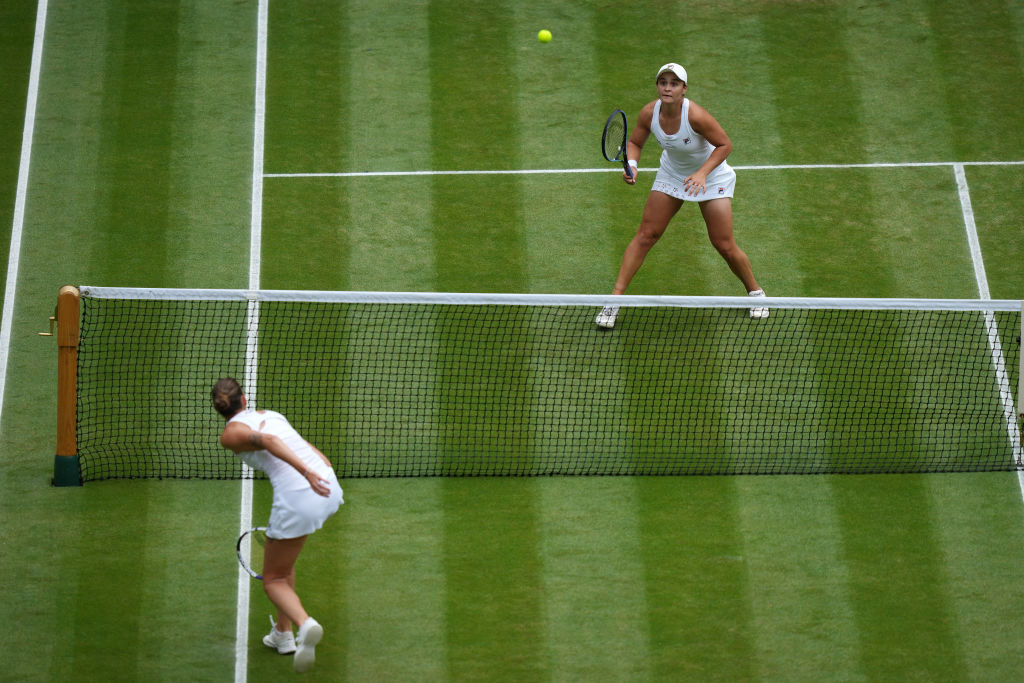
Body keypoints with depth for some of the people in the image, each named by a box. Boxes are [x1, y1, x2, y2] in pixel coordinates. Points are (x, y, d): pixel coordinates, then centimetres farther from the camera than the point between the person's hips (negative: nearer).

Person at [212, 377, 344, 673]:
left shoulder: (230, 433, 4)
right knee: (283, 562, 31)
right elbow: (307, 450, 23)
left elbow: (267, 440, -16)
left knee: (273, 580, 11)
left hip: (296, 496, -7)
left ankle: (305, 625, -18)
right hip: (328, 485, 7)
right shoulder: (269, 414, 25)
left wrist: (307, 472, -26)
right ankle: (283, 633, 34)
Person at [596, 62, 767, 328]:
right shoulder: (649, 113, -19)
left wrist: (702, 173, -32)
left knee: (724, 246, -4)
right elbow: (634, 142, -3)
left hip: (710, 176, -3)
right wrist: (631, 164, -23)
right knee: (646, 235, -4)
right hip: (671, 174, 4)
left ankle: (755, 291, 22)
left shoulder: (695, 115, -32)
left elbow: (724, 145, -21)